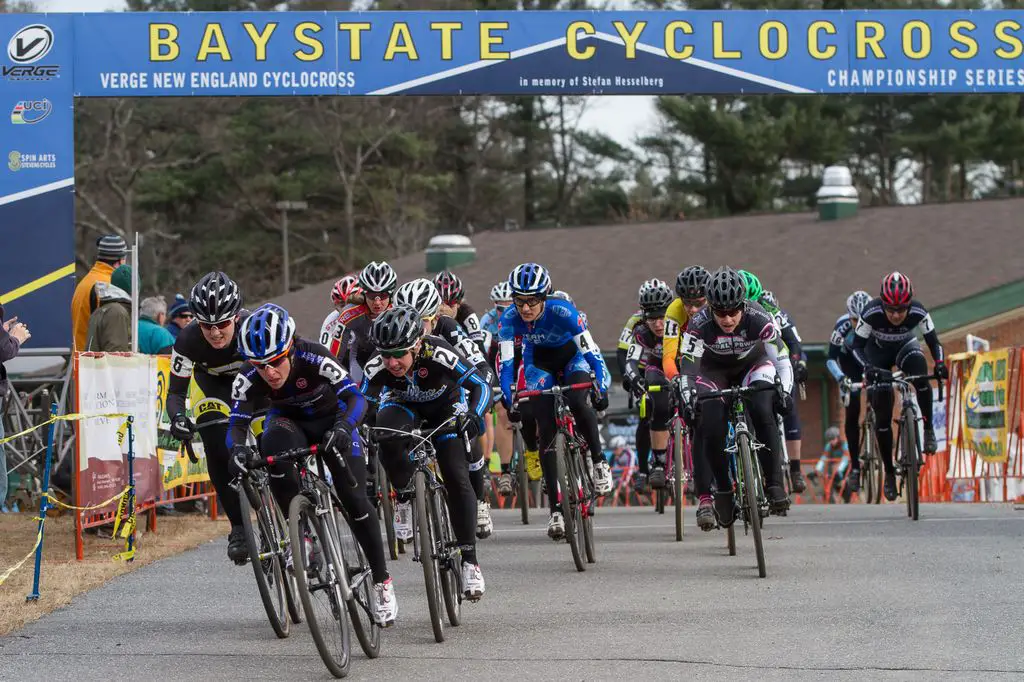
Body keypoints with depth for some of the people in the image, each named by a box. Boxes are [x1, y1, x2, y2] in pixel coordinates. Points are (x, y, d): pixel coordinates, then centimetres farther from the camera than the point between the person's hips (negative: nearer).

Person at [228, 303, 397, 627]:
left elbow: (356, 398, -41)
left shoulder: (314, 358, -36)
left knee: (354, 498, -12)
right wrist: (238, 447, -54)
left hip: (330, 419, -2)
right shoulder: (248, 378, -28)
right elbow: (237, 423, -31)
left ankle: (382, 581, 5)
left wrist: (342, 427, -60)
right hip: (288, 420, 2)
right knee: (274, 446, -34)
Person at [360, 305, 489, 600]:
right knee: (388, 438, -34)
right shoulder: (377, 367, -31)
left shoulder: (439, 354, -37)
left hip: (444, 405, -1)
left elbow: (481, 386, -33)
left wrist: (473, 416, -51)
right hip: (404, 406, 1)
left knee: (456, 477, -15)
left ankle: (470, 559, -7)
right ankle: (405, 497, -7)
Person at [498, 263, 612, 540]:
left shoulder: (562, 312, -32)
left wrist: (601, 389, -41)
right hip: (540, 365, 2)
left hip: (572, 359, -2)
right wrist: (508, 400, -34)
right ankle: (555, 509, -8)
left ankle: (599, 461, -10)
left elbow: (592, 352, -31)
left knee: (577, 403, -34)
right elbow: (506, 362, -23)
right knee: (546, 431, -10)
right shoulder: (509, 319, -24)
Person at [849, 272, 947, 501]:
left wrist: (940, 363, -39)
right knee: (882, 415, -10)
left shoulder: (918, 313, -30)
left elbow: (934, 343, -20)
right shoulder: (871, 313, -33)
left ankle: (928, 429, -19)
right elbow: (857, 346, -24)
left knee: (919, 371, -36)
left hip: (905, 347, 0)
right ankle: (889, 473, 4)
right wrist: (867, 368, -42)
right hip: (878, 353, 0)